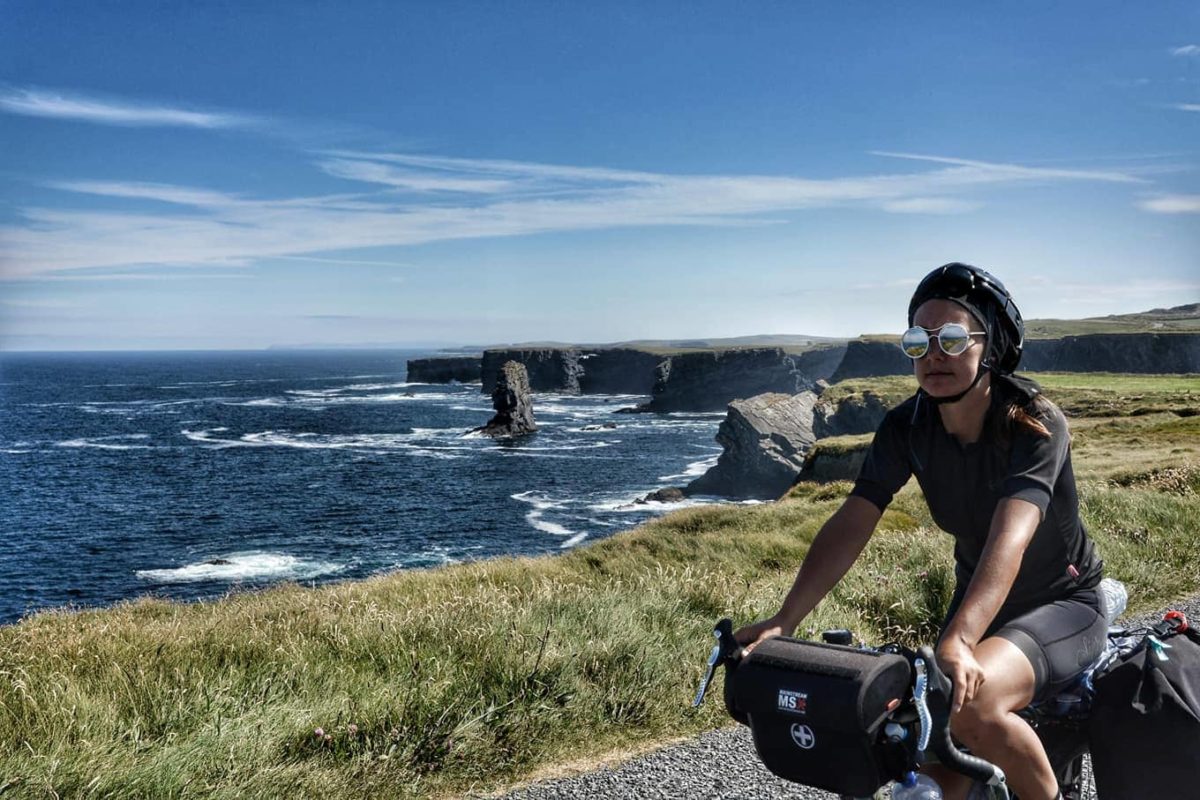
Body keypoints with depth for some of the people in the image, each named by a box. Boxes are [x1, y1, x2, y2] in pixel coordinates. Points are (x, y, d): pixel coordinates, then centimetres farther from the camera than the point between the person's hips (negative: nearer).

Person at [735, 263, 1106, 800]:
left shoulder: (1034, 423, -26)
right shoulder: (906, 427, -12)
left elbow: (1010, 537, -41)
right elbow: (850, 525, -19)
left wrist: (958, 641, -56)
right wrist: (781, 623, -32)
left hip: (1063, 604, -5)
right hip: (979, 603, 5)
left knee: (972, 703, -31)